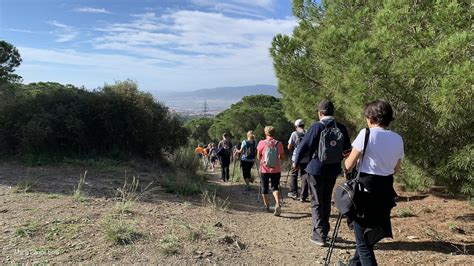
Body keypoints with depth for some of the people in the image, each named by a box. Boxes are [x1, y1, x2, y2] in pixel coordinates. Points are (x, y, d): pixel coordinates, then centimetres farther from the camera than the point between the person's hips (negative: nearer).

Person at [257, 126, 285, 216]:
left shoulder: (261, 143, -7)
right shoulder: (278, 143, -4)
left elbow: (258, 157, -1)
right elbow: (282, 157, -1)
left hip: (264, 169, -1)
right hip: (276, 170, 1)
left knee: (264, 188, 15)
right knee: (275, 187, 10)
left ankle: (266, 206, 24)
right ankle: (278, 204, -14)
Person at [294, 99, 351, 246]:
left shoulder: (317, 126, -14)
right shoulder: (341, 128, 0)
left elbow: (304, 145, -11)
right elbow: (347, 150, 8)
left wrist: (296, 162, 4)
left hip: (316, 169, -4)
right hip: (333, 170, 5)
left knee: (317, 202, 6)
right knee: (326, 201, 18)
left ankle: (319, 235, 5)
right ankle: (324, 231, 29)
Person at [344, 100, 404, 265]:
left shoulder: (366, 133, -15)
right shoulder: (398, 139, 3)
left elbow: (349, 166, -12)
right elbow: (396, 169, 14)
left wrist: (347, 159, 9)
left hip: (366, 190, -7)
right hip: (386, 192, 7)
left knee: (363, 240, 5)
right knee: (368, 234, 26)